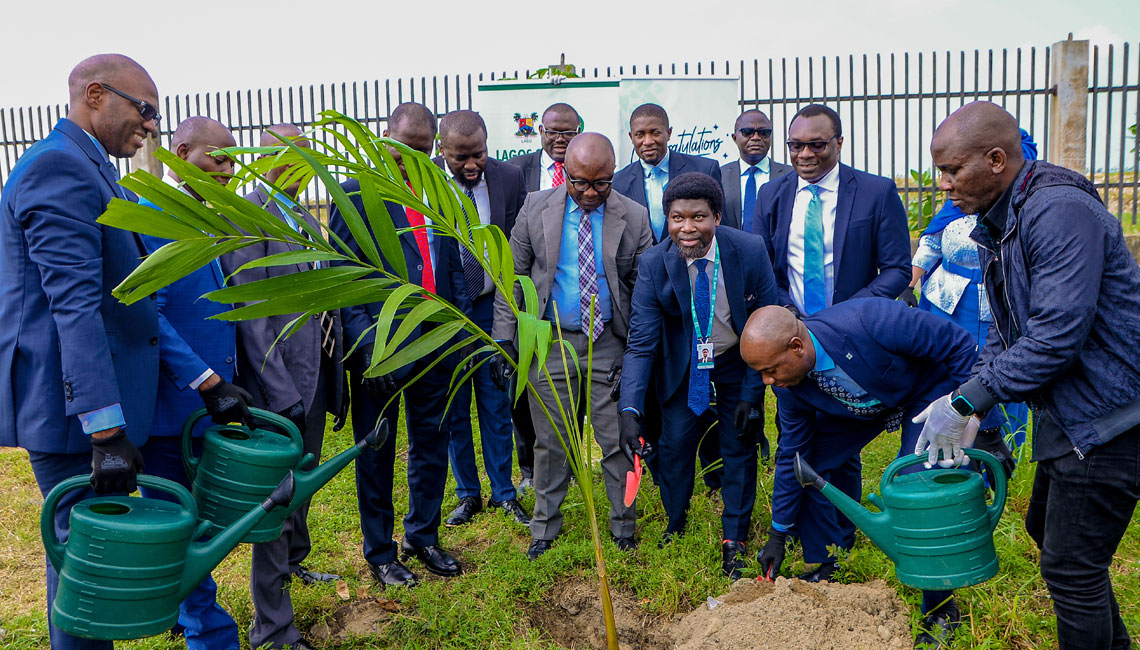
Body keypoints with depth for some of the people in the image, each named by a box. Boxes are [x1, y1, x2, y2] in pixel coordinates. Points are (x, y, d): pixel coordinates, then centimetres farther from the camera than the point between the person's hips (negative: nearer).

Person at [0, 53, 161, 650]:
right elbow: (75, 306, -25)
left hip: (97, 407, 10)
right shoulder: (61, 166, -15)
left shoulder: (91, 171, 18)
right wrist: (107, 431, -28)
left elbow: (130, 304, 18)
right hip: (71, 408, -10)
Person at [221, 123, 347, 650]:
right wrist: (281, 392, -21)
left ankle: (293, 563, 48)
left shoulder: (306, 218, 13)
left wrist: (334, 372, 12)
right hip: (279, 383, -8)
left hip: (315, 376, 8)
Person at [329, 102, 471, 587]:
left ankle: (422, 537, 34)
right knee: (377, 454, 9)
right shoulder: (356, 194, -6)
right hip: (382, 345, -5)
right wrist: (363, 338, -18)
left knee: (431, 444, 15)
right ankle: (379, 553, 25)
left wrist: (462, 316, 5)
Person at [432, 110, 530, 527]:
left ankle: (504, 492, 26)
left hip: (492, 305, 1)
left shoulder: (509, 177, -4)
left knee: (496, 402, 9)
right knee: (453, 407, 10)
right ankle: (467, 493, 28)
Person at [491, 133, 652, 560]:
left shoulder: (633, 217, -4)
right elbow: (512, 276, 2)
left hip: (610, 343, 0)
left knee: (618, 440, 6)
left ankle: (623, 525, 27)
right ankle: (545, 527, 28)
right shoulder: (536, 209, -2)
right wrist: (503, 339, -4)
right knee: (550, 441, 10)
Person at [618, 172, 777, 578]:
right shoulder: (653, 264, -23)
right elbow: (641, 342, -23)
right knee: (674, 445, 1)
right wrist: (630, 410, -35)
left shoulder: (751, 251, -23)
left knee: (740, 446, 5)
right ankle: (675, 530, 28)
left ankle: (734, 540, 25)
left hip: (737, 361, 0)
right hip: (682, 362, 0)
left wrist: (752, 393, -14)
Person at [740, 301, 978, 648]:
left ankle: (941, 611, 2)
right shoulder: (789, 385, -21)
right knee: (807, 464, -5)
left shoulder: (868, 322, -43)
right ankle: (825, 568, 18)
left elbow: (960, 345, -29)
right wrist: (778, 534, 0)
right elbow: (793, 454, -7)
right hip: (864, 403, 5)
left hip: (928, 388, -5)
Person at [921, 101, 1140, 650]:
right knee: (1048, 529, 23)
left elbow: (1056, 337, -29)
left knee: (1071, 565, -3)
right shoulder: (997, 222, 8)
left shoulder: (1060, 211, -24)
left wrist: (966, 402, -22)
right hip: (1064, 410, 10)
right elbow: (1006, 329, 13)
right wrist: (968, 404, 1)